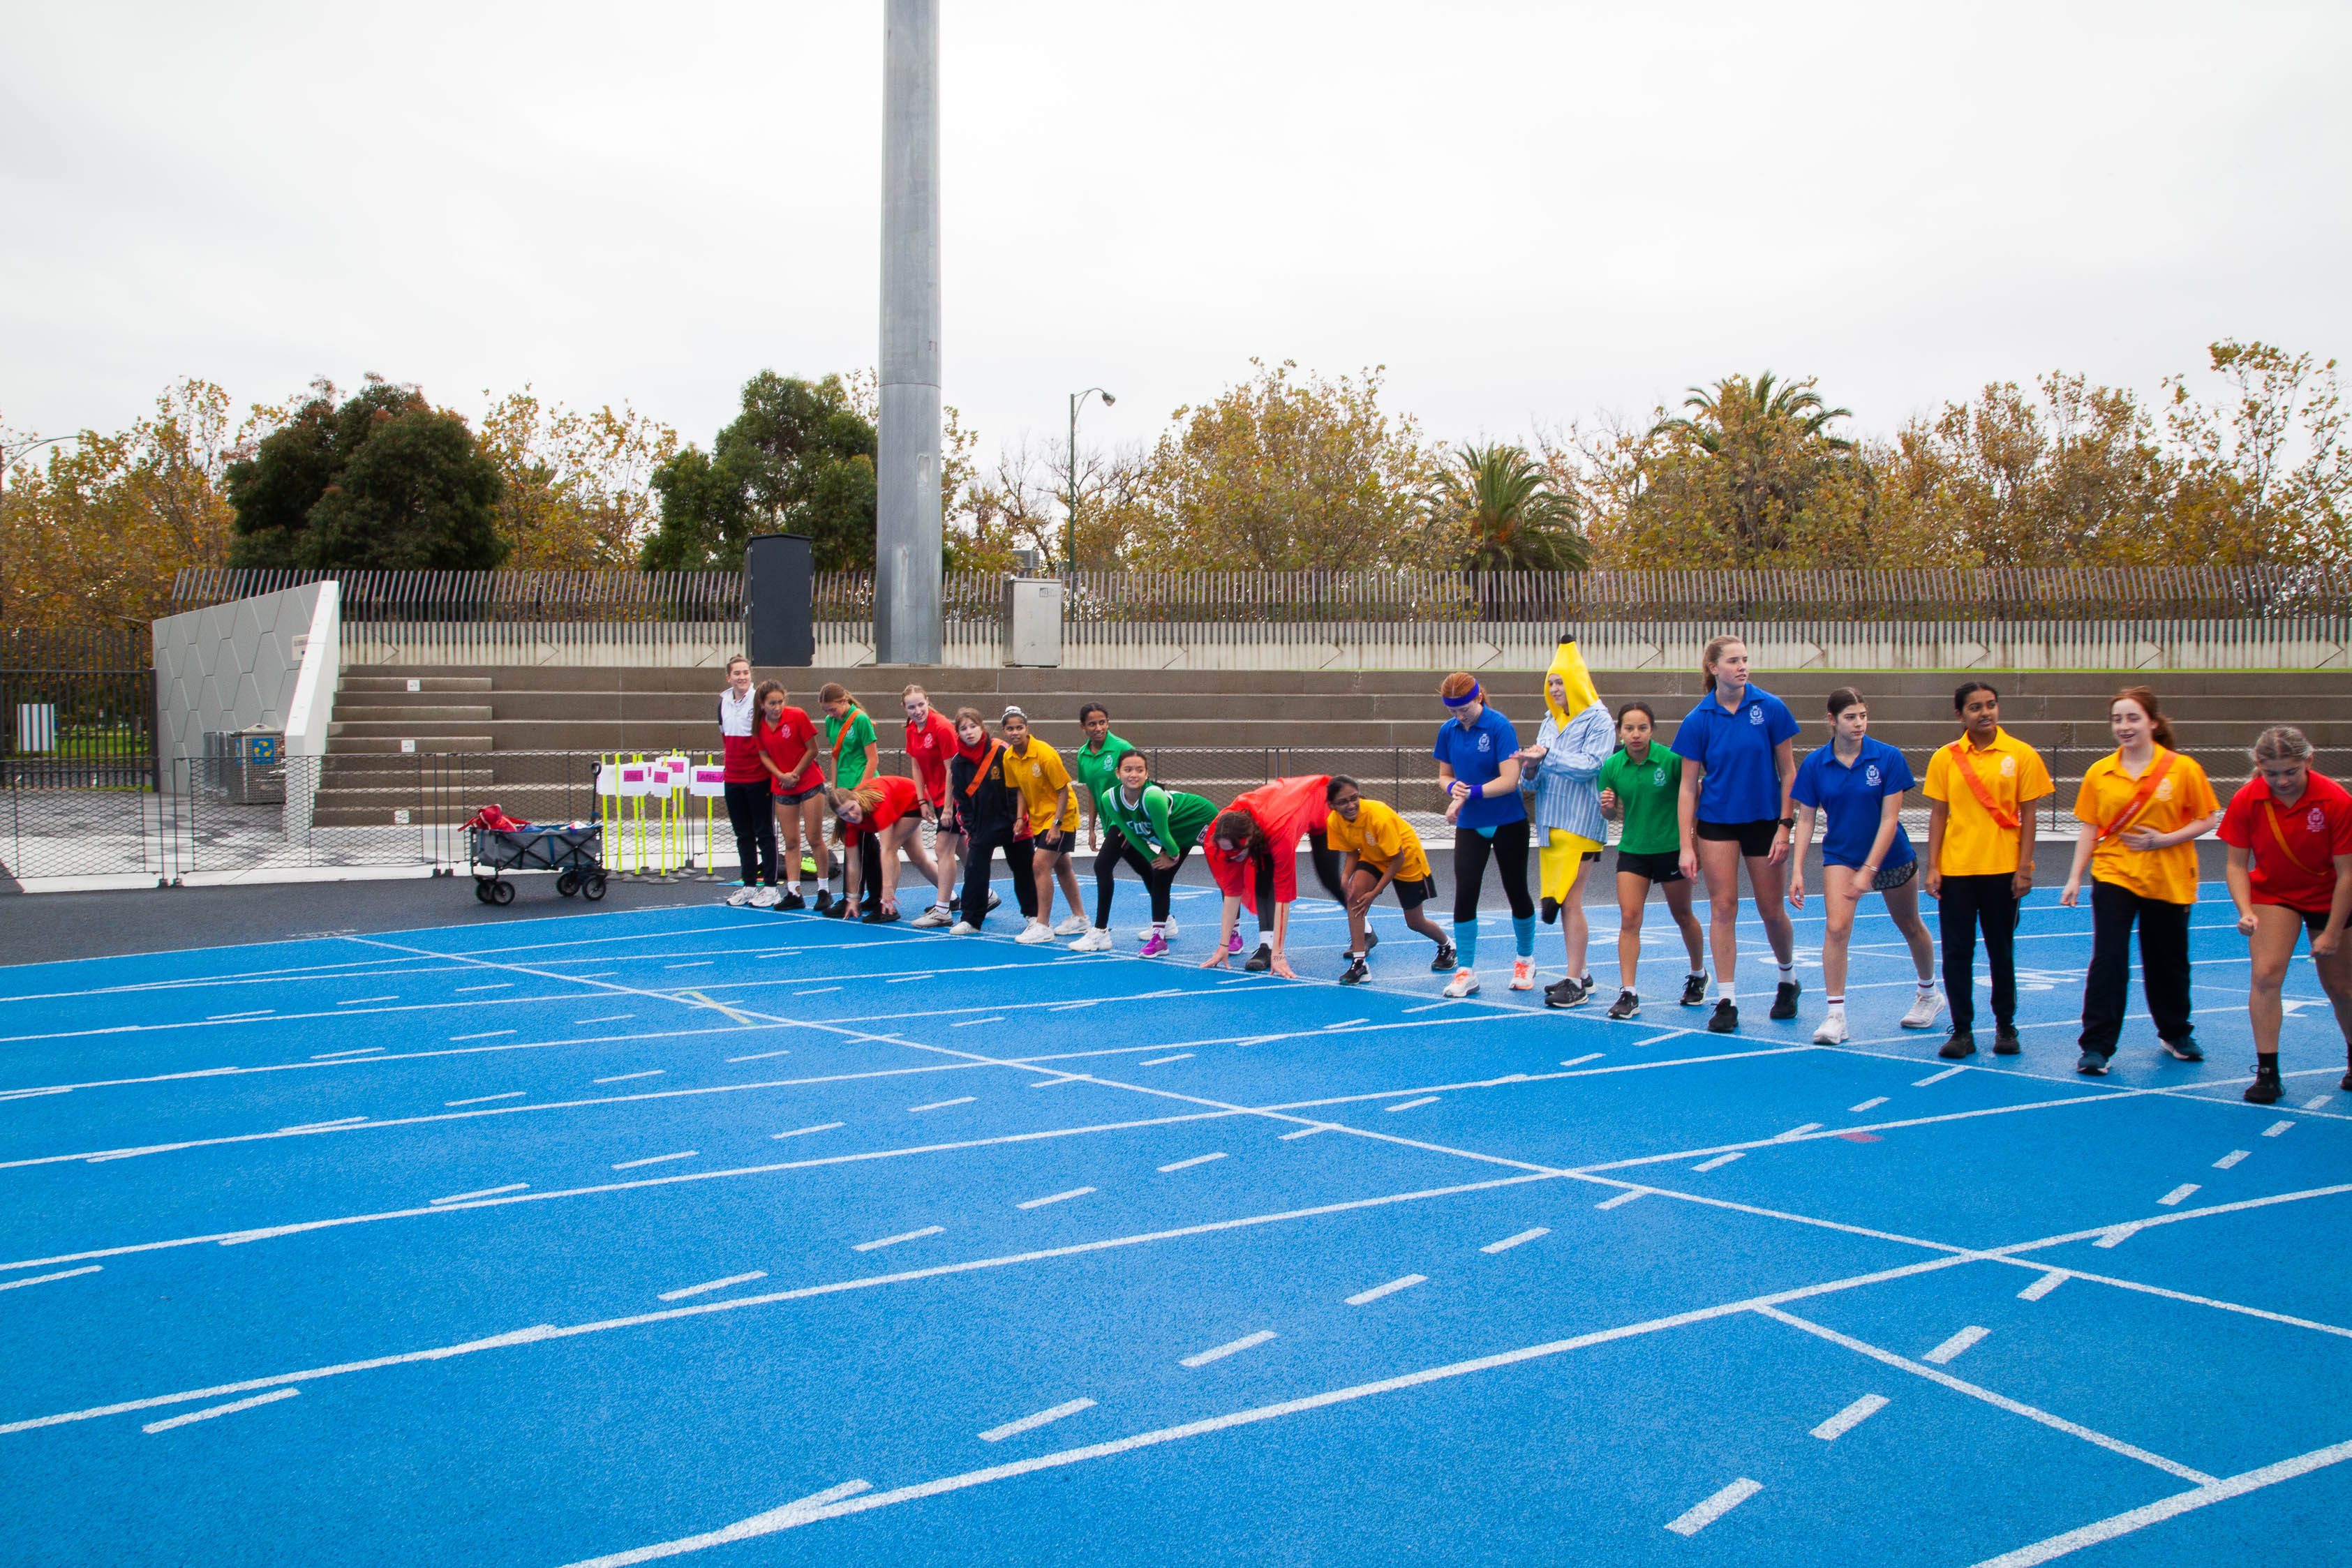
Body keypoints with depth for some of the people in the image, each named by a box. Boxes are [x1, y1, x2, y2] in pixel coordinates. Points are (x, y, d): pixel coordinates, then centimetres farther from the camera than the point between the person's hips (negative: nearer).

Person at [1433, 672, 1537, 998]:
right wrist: (1453, 787, -14)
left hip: (1508, 823, -4)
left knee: (1517, 892, 10)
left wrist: (1470, 794, -24)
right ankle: (1466, 971, 2)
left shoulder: (1500, 727, -17)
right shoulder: (1448, 731, -1)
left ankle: (1525, 961, 30)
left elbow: (1509, 780, -21)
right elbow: (1444, 775, 9)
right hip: (1470, 825, 4)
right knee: (1464, 895, -5)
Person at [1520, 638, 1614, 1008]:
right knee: (1559, 901, 10)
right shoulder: (1550, 722, 16)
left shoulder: (1598, 721, -4)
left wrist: (1549, 756, -21)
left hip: (1579, 824, -7)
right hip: (1550, 823, 7)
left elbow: (1592, 766, -18)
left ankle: (1575, 984, -5)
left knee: (1570, 901, -9)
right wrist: (1531, 770, -7)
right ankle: (1579, 973, 20)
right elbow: (1533, 782, 15)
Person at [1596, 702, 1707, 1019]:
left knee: (1683, 917, 14)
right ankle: (1628, 993, -7)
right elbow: (1613, 812, 5)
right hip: (1632, 850, 2)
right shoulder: (1612, 766, -6)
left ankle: (1698, 975, 38)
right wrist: (1608, 806, -16)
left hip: (1671, 848, -2)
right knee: (1629, 918, -9)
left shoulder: (1671, 760, -15)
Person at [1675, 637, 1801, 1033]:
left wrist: (1785, 825, -8)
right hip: (1716, 823, 0)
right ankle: (1726, 1001, 4)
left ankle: (1788, 979, 35)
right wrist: (1686, 845, -7)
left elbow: (1788, 771, -2)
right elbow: (1688, 785, -3)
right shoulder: (1698, 720, -6)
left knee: (1771, 910, 8)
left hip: (1764, 820, 0)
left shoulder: (1770, 708, -8)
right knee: (1723, 907, -3)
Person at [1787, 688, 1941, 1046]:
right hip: (1841, 856, 0)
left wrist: (1868, 870, -23)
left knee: (1910, 927, 18)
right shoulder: (1814, 764, -10)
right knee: (1836, 927, -19)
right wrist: (1797, 871, -12)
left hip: (1890, 856, 0)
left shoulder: (1888, 758, -15)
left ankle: (1928, 995, 43)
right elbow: (1805, 820, -4)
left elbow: (1889, 819, -17)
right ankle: (1835, 1015, -14)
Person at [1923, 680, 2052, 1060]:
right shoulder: (1945, 758, 2)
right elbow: (1938, 815, 5)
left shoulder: (2022, 755, -1)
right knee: (1956, 953, 2)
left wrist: (2024, 867, -5)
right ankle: (1962, 1030, 11)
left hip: (2002, 870, -1)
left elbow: (2027, 815, 0)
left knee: (2001, 951, 9)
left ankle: (2005, 1027, 23)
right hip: (1955, 871, 1)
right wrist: (1932, 867, -1)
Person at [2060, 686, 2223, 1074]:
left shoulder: (2183, 768, -6)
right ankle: (2097, 1046, -5)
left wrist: (2164, 839, -16)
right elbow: (2089, 828, 4)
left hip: (2168, 882, 0)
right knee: (2108, 960, -9)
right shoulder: (2099, 772, 0)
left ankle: (2177, 1033, 37)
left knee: (2168, 962, 13)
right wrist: (2075, 878, -1)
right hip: (2113, 877, 0)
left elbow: (2209, 819, -3)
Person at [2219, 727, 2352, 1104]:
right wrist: (2245, 911, -27)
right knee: (2266, 974, -16)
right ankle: (2267, 1073, -12)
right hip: (2272, 896, 1)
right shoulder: (2246, 801, -19)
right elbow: (2237, 864, -11)